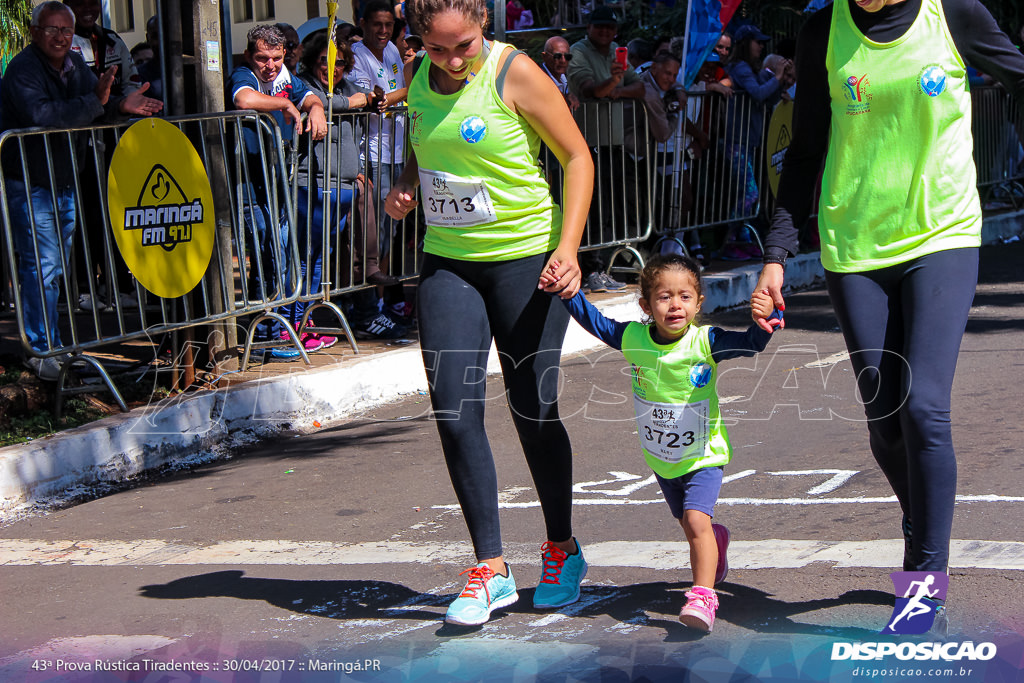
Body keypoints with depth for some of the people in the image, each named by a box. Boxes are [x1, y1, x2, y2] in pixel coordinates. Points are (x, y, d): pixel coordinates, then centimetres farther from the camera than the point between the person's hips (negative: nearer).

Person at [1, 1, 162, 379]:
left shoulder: (75, 65, 6)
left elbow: (99, 108, 5)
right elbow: (40, 114, -34)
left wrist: (123, 106, -17)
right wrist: (94, 102, -38)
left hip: (65, 184, 8)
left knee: (58, 266, 15)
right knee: (42, 266, -8)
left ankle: (52, 343, 26)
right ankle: (42, 349, 1)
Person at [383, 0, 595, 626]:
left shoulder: (515, 74, -13)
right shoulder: (418, 75, 3)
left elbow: (578, 157, -7)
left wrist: (568, 247, -18)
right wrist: (403, 187, -2)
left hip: (526, 257, -5)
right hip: (447, 262, 5)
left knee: (534, 412, 2)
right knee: (455, 414, -5)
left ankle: (563, 549, 25)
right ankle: (491, 569, 4)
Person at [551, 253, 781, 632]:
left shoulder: (705, 342, -19)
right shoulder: (633, 338, -12)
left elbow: (751, 343, -27)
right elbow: (594, 321, 2)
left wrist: (767, 317, -46)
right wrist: (569, 292, -10)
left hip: (704, 454, -4)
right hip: (660, 458, 4)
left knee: (697, 519, -23)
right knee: (688, 523, 20)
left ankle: (703, 596, -22)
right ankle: (715, 543, 54)